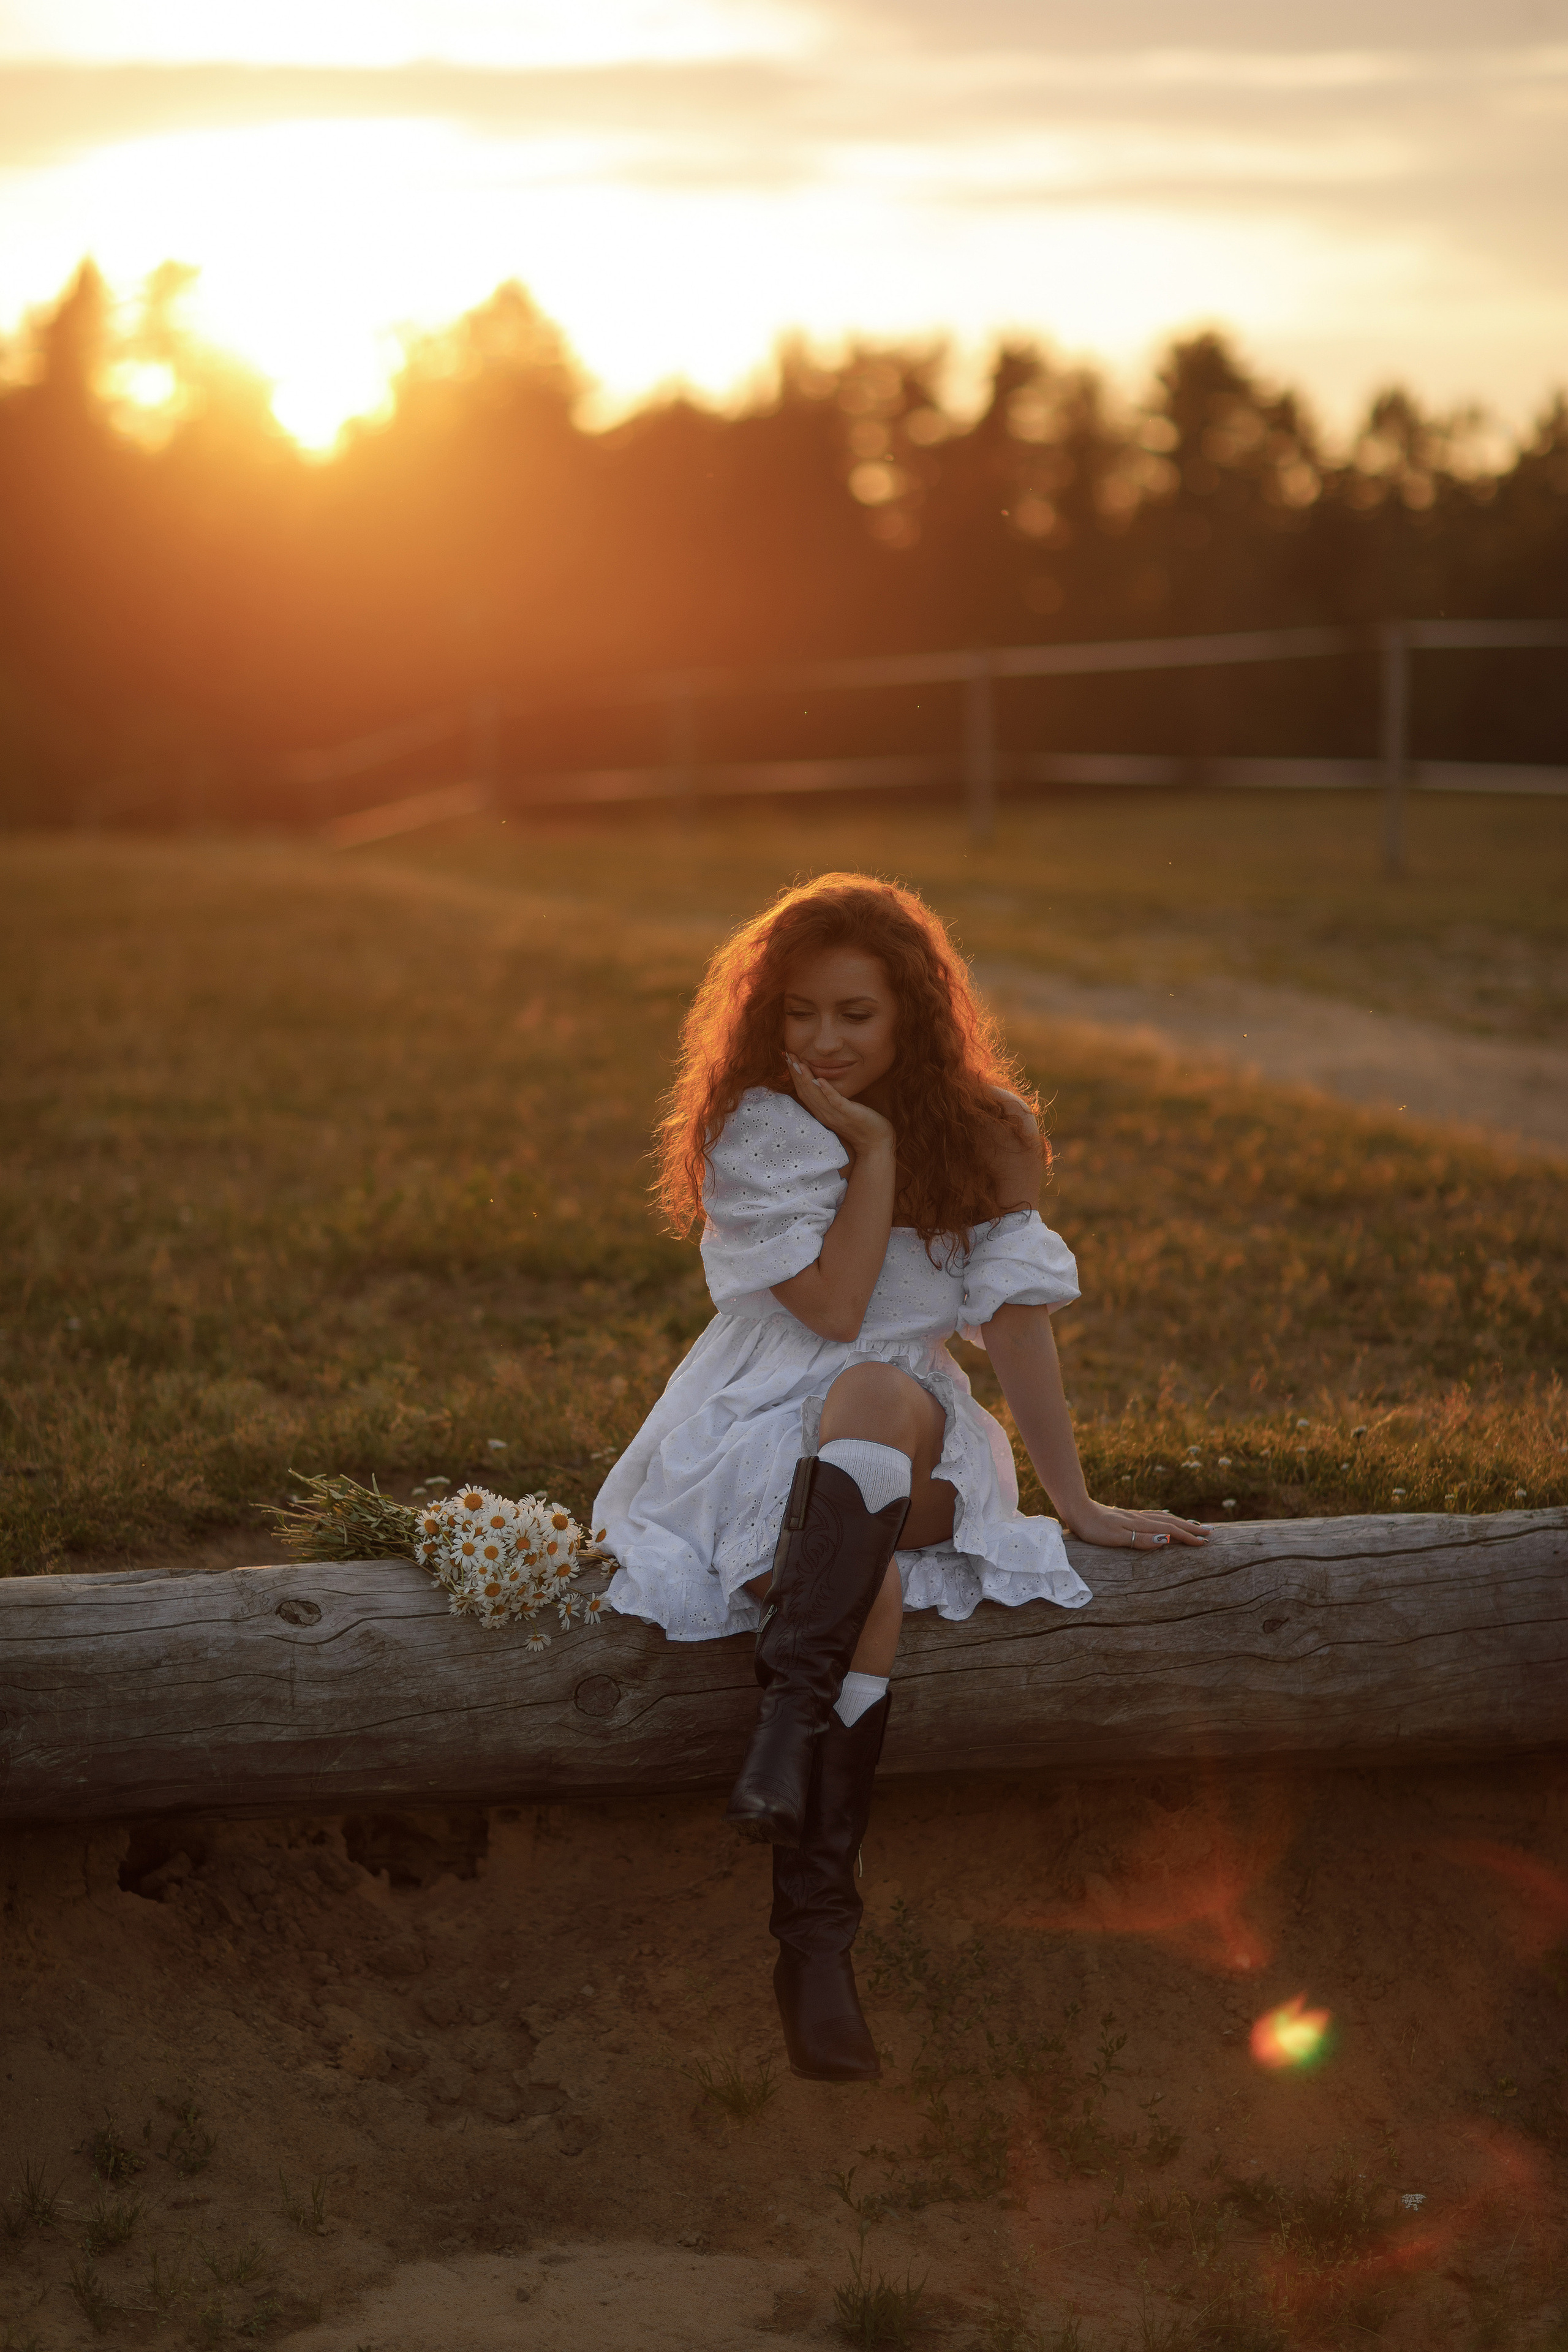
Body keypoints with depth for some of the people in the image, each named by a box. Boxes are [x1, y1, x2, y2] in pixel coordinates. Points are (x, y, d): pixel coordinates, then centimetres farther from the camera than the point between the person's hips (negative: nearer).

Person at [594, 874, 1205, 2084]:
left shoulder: (985, 1133, 3)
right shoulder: (756, 1125, -4)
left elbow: (1018, 1318, 2)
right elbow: (832, 1310, -11)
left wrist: (1077, 1504, -1)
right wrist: (873, 1152, -13)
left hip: (915, 1438, 2)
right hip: (758, 1426, -2)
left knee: (889, 1402, -37)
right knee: (874, 1486, -38)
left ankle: (792, 1715, -44)